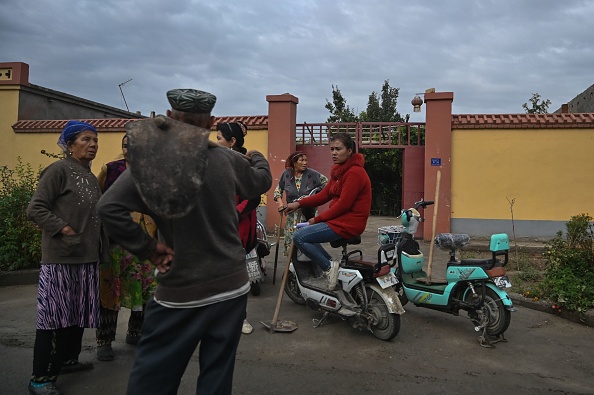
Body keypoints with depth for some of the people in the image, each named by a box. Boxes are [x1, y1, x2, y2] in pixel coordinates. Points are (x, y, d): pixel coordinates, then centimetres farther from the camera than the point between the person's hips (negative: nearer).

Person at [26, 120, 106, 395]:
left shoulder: (91, 178, 16)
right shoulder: (58, 170, -8)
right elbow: (35, 209, -13)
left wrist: (100, 244, 13)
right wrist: (64, 229, -19)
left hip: (88, 257, 8)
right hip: (60, 257, -8)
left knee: (78, 313, 15)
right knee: (53, 315, -3)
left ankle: (67, 360, 31)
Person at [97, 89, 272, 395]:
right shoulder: (228, 159, -1)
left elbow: (109, 207, -21)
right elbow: (262, 181, 18)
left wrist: (148, 248, -11)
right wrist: (257, 158, 40)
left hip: (181, 292, -3)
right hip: (232, 287, 3)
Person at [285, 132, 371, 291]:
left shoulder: (354, 173, -17)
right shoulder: (339, 170, 14)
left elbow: (343, 204, -21)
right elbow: (324, 195, 11)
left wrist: (318, 219, -13)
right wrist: (299, 204, 0)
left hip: (349, 223, -11)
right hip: (339, 219, 11)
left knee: (299, 237, -15)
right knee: (305, 232, 18)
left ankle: (329, 267, -9)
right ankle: (330, 264, 10)